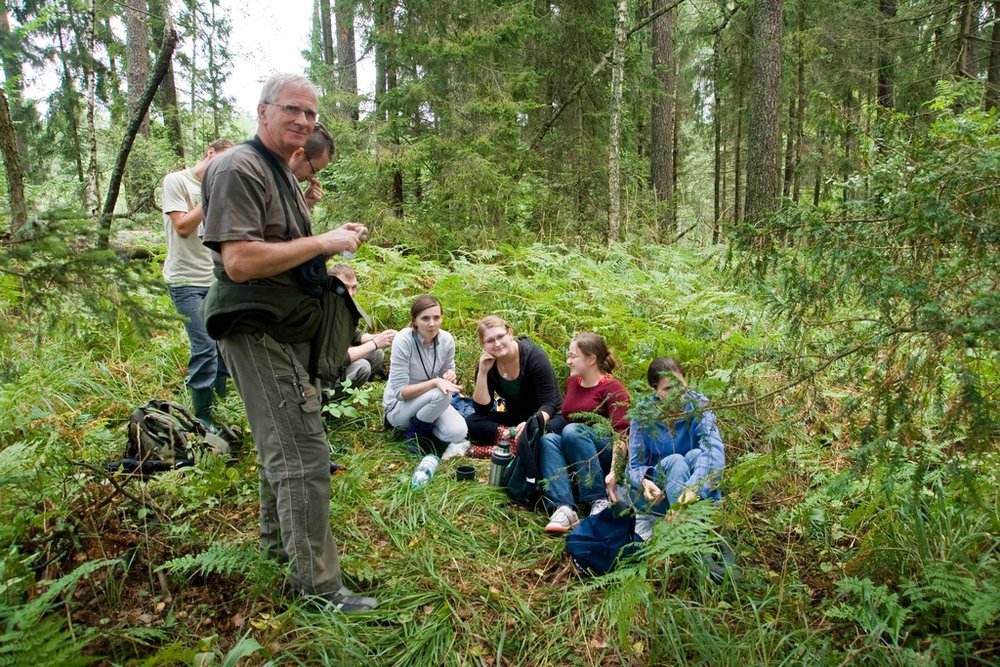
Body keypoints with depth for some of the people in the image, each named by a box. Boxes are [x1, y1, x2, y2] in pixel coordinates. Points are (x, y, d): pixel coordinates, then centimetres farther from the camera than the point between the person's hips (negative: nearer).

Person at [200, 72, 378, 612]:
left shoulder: (280, 173, 18)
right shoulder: (238, 170, -14)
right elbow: (239, 261, -25)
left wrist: (333, 241, 8)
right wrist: (322, 243, -20)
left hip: (290, 332, 11)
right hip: (261, 334, -10)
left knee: (283, 442, 21)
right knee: (303, 455, -9)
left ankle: (277, 538, 39)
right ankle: (317, 583, 2)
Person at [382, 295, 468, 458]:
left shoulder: (447, 339, -10)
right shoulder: (403, 340, -24)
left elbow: (447, 373, 4)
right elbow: (400, 392, -24)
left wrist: (451, 376, -21)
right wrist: (434, 382, -37)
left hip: (430, 401, 4)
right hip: (399, 406, -4)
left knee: (458, 432, -23)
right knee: (440, 394, -32)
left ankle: (424, 423, 6)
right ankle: (415, 434, -6)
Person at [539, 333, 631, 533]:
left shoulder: (613, 388, -9)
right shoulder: (572, 382, 12)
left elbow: (620, 434, -20)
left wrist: (615, 472, -32)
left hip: (606, 456, -6)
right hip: (572, 461, 6)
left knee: (572, 431, -32)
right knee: (548, 438, -24)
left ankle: (600, 501, -29)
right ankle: (564, 508, -41)